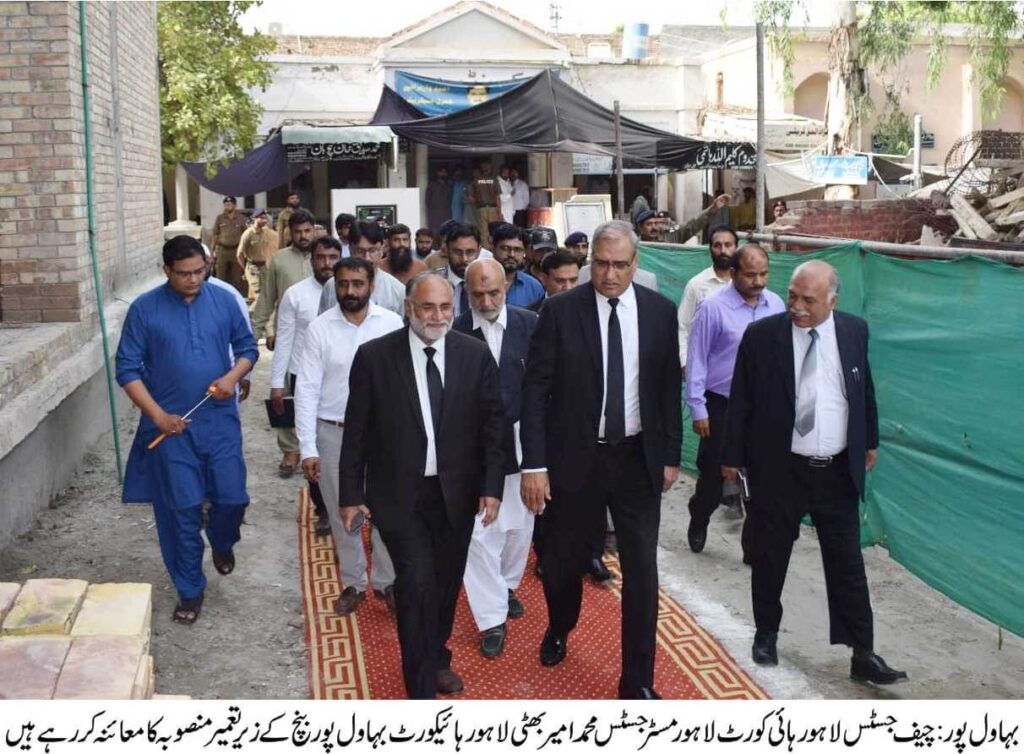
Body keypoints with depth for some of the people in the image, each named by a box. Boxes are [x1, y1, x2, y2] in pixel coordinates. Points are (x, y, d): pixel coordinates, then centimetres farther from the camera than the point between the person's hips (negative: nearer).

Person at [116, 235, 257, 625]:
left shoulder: (224, 300, -1)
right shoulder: (144, 309, -7)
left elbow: (247, 348, 8)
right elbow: (127, 368, -5)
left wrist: (232, 377, -13)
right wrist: (157, 415, -13)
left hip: (220, 420, 2)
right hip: (171, 425, -1)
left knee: (232, 497, 1)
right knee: (181, 508, 2)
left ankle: (222, 542, 37)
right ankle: (190, 589, 19)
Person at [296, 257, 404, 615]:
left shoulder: (392, 323, -6)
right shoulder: (319, 327, -6)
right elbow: (307, 389, -5)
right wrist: (308, 447, -8)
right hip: (334, 433, 1)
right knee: (342, 513, 13)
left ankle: (386, 581, 26)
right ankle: (353, 583, 30)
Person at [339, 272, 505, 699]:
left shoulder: (475, 355, -3)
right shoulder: (374, 356, -8)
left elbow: (493, 424, 1)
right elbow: (356, 431, -3)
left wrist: (492, 486, -4)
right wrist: (351, 494, -2)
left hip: (457, 493, 3)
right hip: (400, 495, -2)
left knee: (446, 584, 16)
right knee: (417, 584, -9)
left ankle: (437, 659, 41)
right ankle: (422, 690, 5)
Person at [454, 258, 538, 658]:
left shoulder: (529, 324, -5)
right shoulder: (453, 333, -10)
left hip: (521, 444, 2)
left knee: (519, 527, 17)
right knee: (478, 534, 1)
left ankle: (507, 586, 42)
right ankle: (492, 618, 14)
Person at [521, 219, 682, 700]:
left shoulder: (659, 311, -1)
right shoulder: (560, 311, -9)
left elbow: (668, 388, 7)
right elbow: (535, 390, -8)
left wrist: (670, 456, 7)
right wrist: (534, 465, -13)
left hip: (638, 458, 1)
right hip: (575, 457, -1)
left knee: (641, 570, 2)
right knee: (563, 558, 16)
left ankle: (637, 681, 17)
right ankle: (559, 629, 48)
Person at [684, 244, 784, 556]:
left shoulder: (777, 305, 1)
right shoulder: (713, 307, -12)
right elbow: (697, 360, -9)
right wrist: (697, 409, -9)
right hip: (721, 406, -3)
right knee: (713, 472, 10)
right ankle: (698, 523, 40)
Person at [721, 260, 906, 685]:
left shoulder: (854, 331, -1)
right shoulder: (761, 335, -10)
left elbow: (865, 390, 13)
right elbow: (740, 401, -3)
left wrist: (869, 441, 20)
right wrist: (733, 455, 0)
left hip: (838, 471, 2)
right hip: (779, 470, -2)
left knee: (848, 565, 6)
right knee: (769, 559, 11)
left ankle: (863, 655, 15)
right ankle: (766, 634, 31)